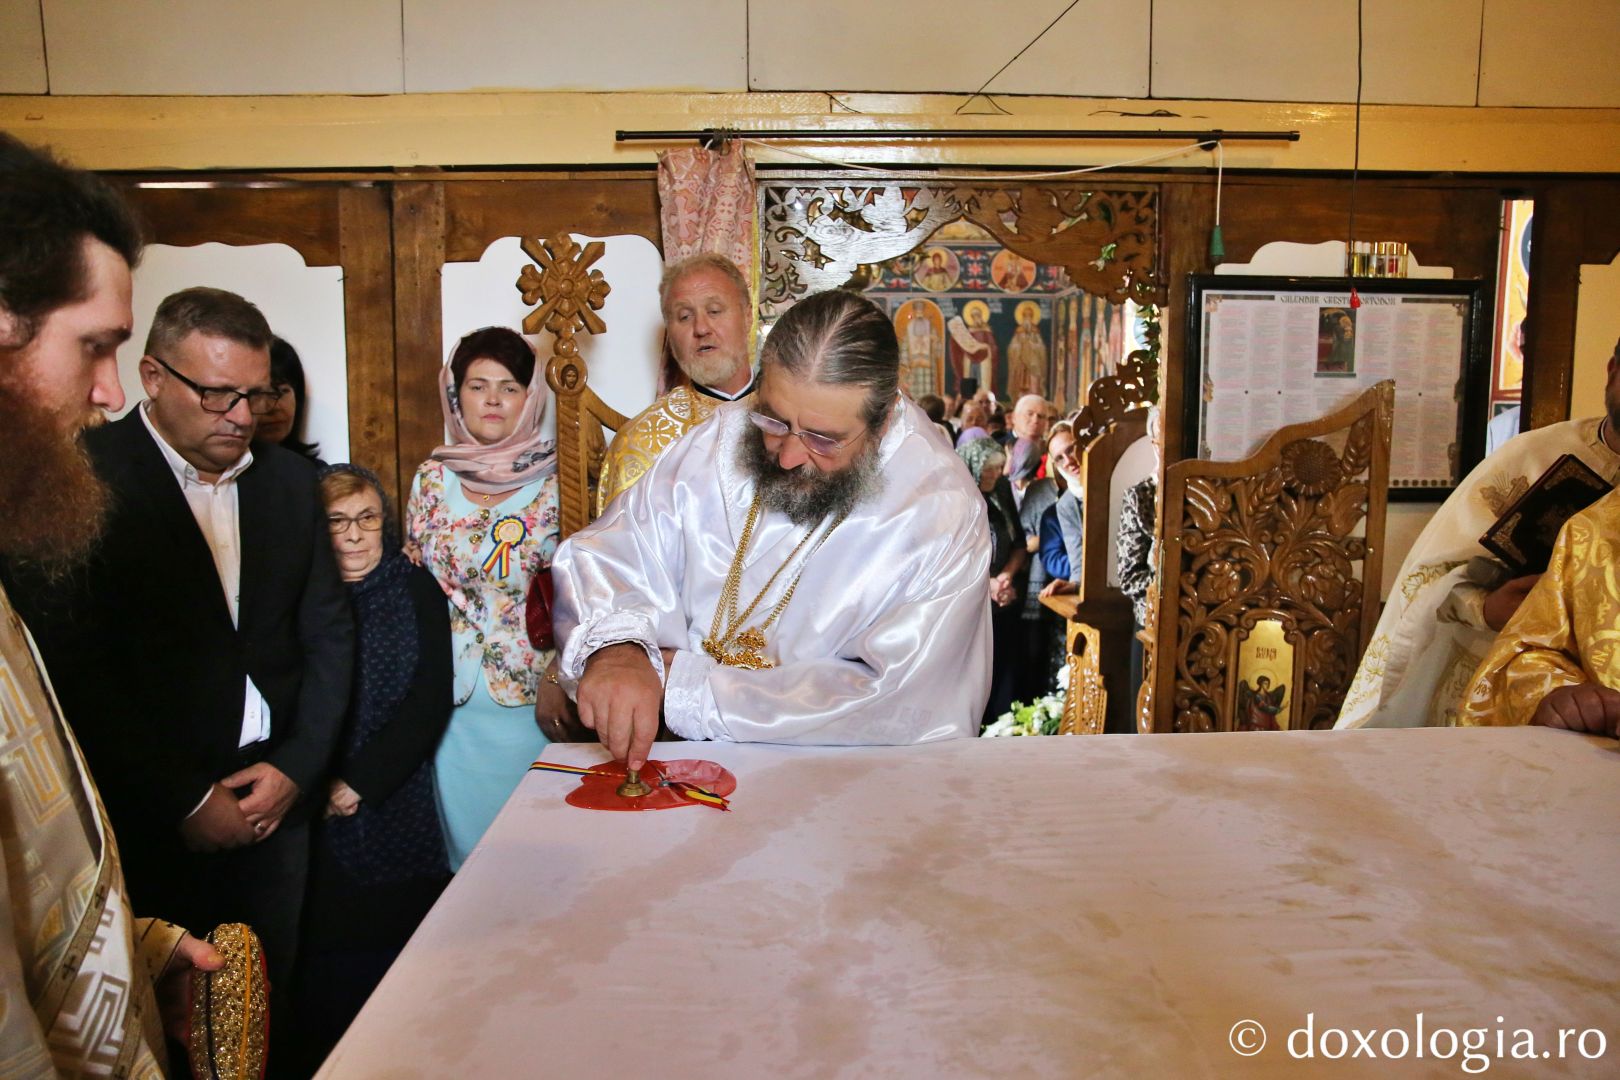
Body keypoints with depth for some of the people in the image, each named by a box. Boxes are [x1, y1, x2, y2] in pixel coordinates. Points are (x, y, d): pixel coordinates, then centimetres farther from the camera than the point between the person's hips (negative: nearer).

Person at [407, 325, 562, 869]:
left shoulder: (557, 478, -3)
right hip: (451, 690, 2)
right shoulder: (432, 479, 5)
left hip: (532, 687, -2)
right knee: (463, 820, 10)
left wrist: (556, 681, -8)